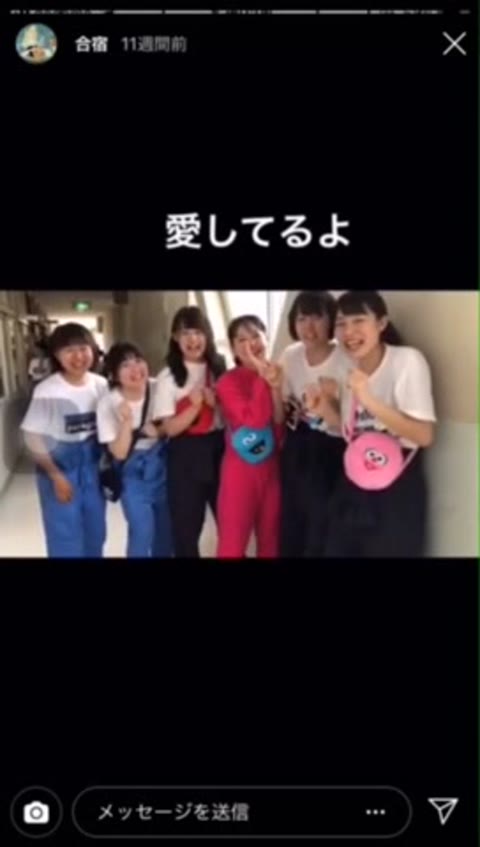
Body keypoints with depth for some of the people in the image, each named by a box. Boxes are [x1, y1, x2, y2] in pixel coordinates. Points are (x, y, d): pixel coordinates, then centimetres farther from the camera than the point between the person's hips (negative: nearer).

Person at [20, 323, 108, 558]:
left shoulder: (101, 385, -6)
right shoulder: (47, 391, -18)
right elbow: (32, 437, -14)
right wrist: (55, 476, -13)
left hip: (93, 466, 4)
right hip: (60, 467, -4)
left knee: (96, 533, 18)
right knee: (66, 538, 6)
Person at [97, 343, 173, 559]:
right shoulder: (108, 403, -19)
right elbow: (119, 453, -18)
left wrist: (158, 429, -20)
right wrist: (127, 422, -32)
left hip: (162, 462, 3)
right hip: (133, 470, -3)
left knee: (167, 525, 13)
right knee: (142, 531, -9)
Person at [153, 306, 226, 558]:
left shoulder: (220, 368, 3)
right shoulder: (168, 377, -5)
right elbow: (170, 428, -8)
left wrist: (217, 403, -13)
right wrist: (195, 405, -23)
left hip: (219, 448, 3)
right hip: (186, 455, -2)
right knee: (186, 525, 9)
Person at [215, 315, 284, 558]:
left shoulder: (277, 374, 5)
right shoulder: (228, 382, -7)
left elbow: (284, 426, -4)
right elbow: (253, 419, -22)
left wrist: (276, 387, -15)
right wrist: (262, 377, -19)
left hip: (272, 468, 4)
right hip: (240, 470, -4)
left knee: (271, 541, 16)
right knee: (233, 544, -2)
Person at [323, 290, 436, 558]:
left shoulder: (407, 360, -15)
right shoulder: (350, 368, 5)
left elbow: (424, 435, -21)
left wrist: (369, 400, -28)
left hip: (396, 490, -6)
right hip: (352, 487, 6)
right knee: (338, 550, 12)